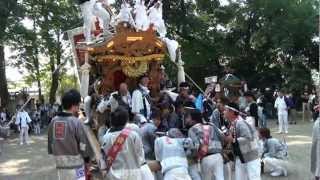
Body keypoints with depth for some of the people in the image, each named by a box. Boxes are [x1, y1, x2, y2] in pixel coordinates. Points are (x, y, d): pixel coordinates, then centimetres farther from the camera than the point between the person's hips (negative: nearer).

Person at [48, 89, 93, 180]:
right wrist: (88, 158, 7)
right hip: (75, 165, -6)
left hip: (60, 164, 6)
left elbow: (50, 144, 8)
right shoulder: (76, 122, -15)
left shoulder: (53, 121, 1)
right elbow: (84, 145, -11)